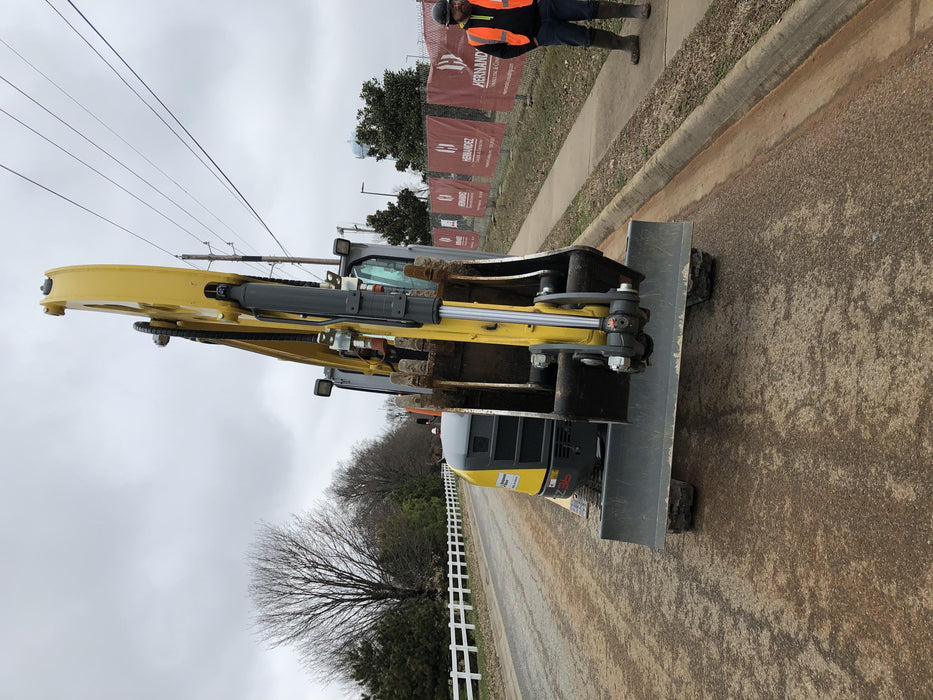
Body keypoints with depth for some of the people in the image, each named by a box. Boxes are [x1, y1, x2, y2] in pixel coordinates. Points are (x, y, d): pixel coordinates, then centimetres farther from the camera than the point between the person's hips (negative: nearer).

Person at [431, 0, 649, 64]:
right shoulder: (475, 37, -9)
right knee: (582, 36, -16)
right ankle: (623, 43, 3)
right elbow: (505, 52, -6)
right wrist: (532, 44, -11)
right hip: (539, 34, -4)